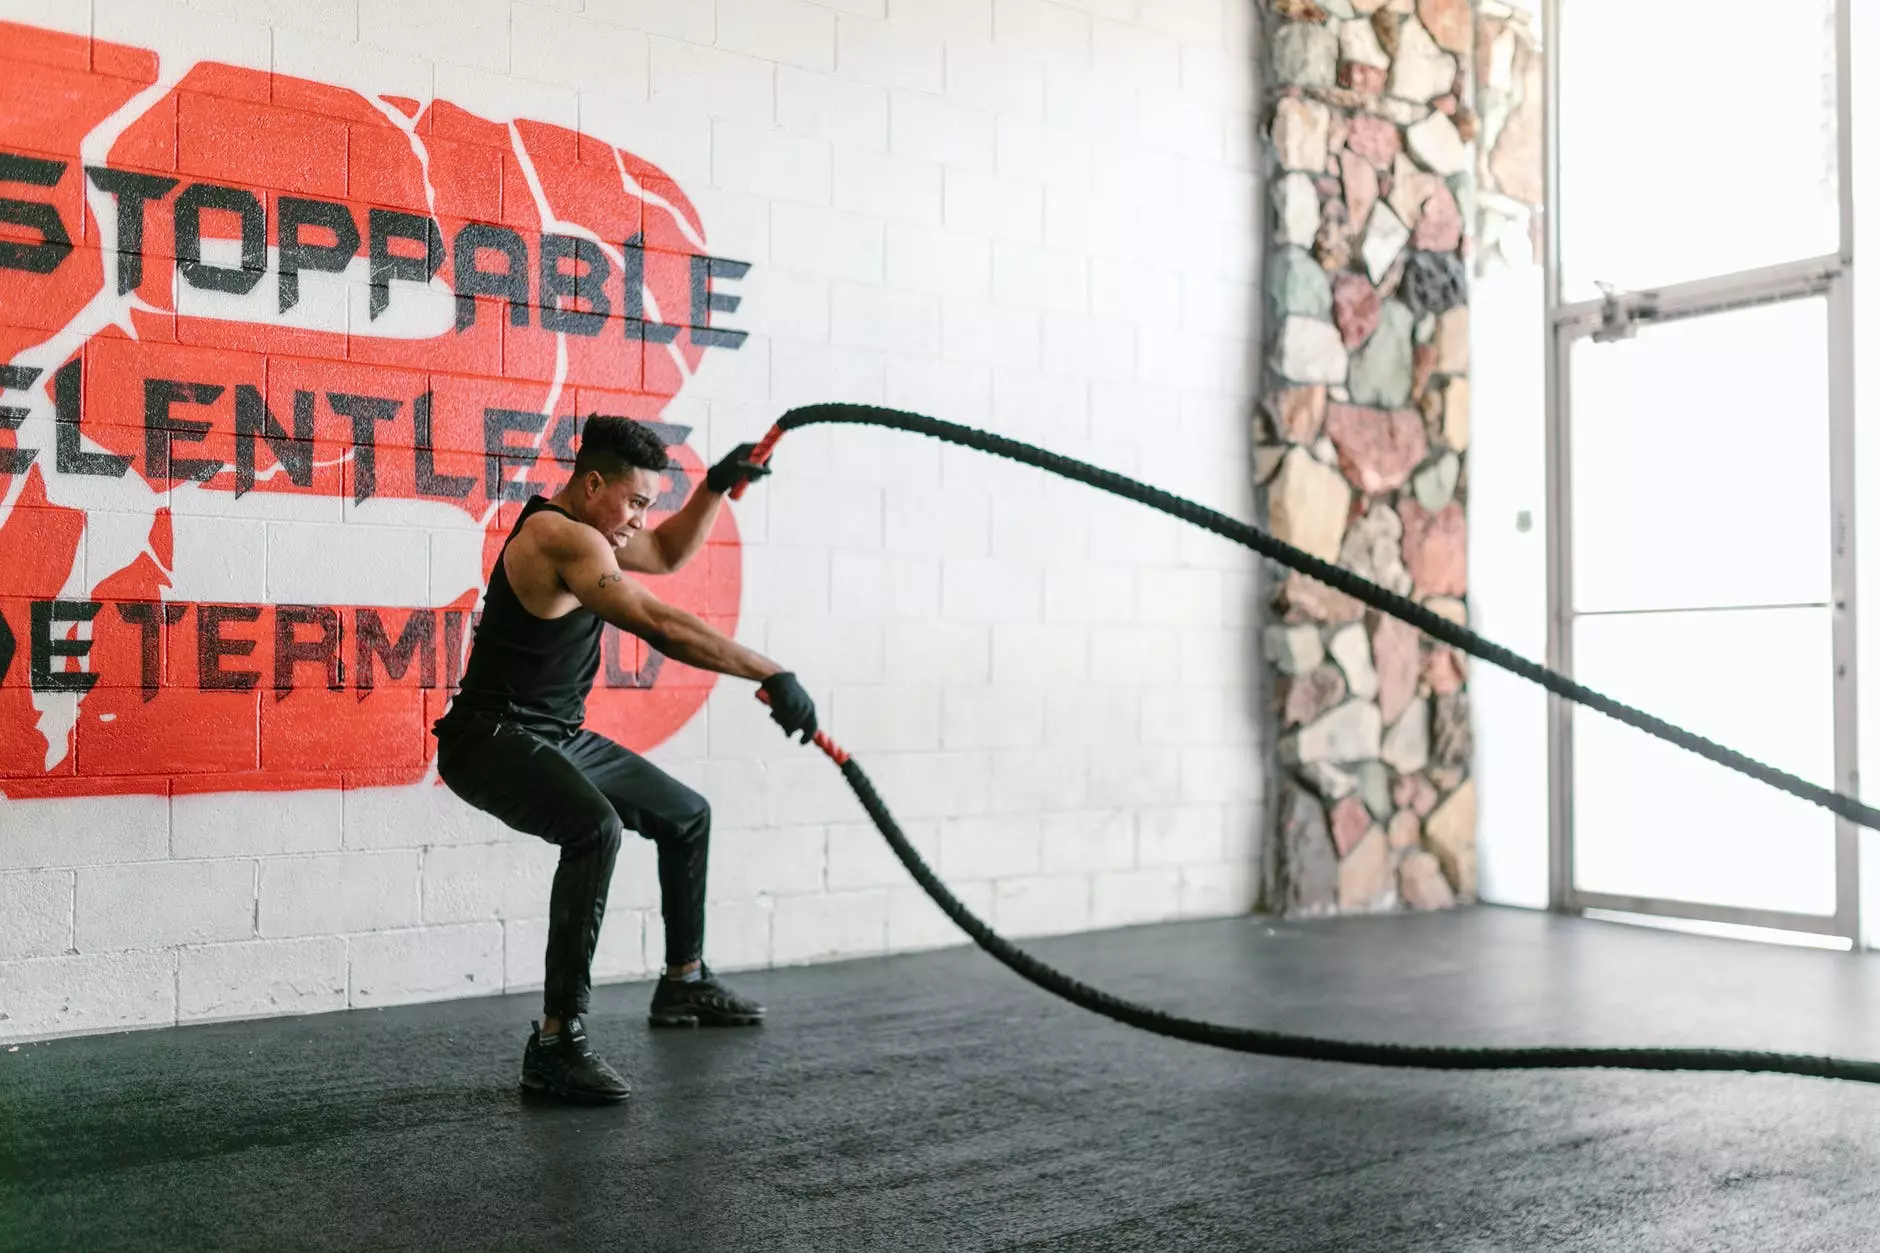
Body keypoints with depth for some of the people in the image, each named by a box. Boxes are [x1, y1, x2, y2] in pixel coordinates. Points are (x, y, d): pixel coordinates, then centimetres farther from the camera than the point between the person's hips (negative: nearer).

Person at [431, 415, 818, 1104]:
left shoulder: (583, 526, 8)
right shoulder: (560, 538, -23)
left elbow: (668, 552, 26)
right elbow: (661, 627, -33)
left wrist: (716, 486, 11)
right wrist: (773, 677, -34)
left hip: (559, 737, 11)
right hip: (493, 738, -11)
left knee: (686, 815, 20)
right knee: (596, 828, -39)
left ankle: (683, 983, 36)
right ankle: (556, 1041, -34)